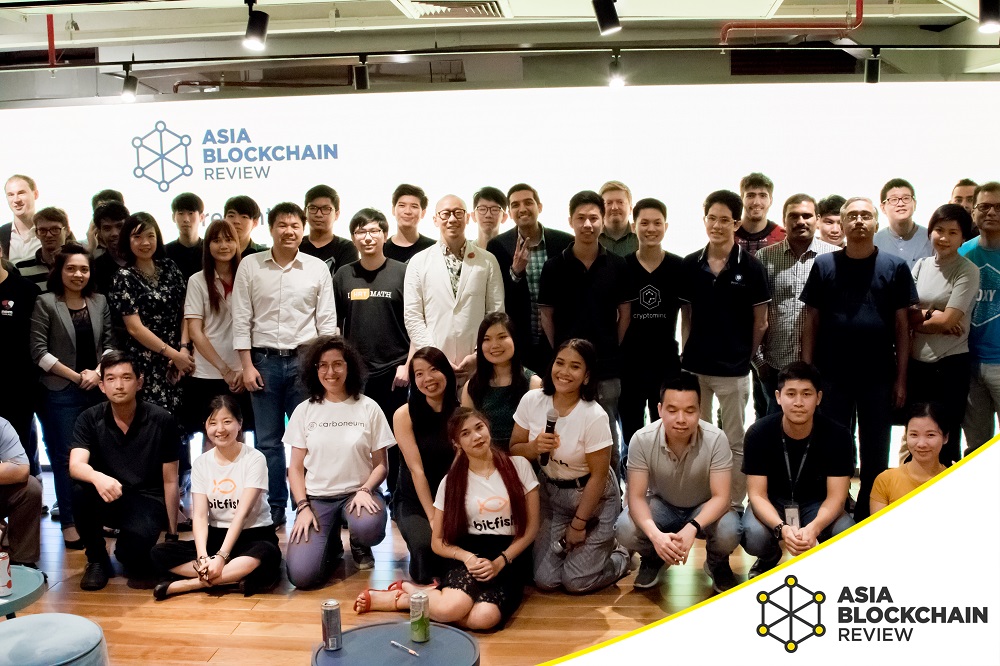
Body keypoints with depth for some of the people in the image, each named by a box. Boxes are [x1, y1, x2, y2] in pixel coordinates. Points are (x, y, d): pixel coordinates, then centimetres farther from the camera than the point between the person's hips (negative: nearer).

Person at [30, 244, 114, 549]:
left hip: (98, 389, 4)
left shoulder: (100, 302, 7)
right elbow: (39, 351, -8)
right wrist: (76, 376, -11)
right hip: (61, 392, -3)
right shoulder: (45, 303, -4)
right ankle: (69, 523, 12)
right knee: (65, 458, 2)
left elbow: (109, 343, 9)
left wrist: (98, 372, -8)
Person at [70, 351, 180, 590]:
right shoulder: (89, 419, -5)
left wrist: (172, 535, -4)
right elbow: (76, 466, -20)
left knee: (138, 538, -34)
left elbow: (170, 481, -5)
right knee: (80, 491, -31)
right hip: (106, 499, 2)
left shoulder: (162, 421, -9)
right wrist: (98, 477, -45)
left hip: (147, 500, -2)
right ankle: (97, 559, -5)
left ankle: (123, 553, 7)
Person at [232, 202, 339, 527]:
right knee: (268, 440, 7)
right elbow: (241, 320, 2)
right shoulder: (250, 265, 3)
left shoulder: (318, 268, 3)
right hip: (264, 360, 0)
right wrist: (247, 365, -4)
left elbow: (327, 322, 4)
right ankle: (274, 507, 17)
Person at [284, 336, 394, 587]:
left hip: (357, 492, 0)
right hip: (316, 497, 1)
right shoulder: (304, 411, 3)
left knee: (369, 528, -37)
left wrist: (365, 490, -18)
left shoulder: (368, 408, 0)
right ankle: (330, 543, 16)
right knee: (301, 575, -21)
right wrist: (303, 507, -10)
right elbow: (295, 468, 5)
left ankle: (359, 544, 3)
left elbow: (381, 465, 1)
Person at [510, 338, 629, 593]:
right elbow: (513, 450, -1)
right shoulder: (532, 400, -12)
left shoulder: (594, 416, -25)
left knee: (576, 582, -5)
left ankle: (621, 556, 23)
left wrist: (578, 524, -11)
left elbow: (598, 475, -16)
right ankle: (571, 546, 29)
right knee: (544, 580, -1)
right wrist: (535, 447, -24)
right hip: (550, 492, 4)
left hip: (592, 496, -4)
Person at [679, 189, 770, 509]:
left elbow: (760, 321, 0)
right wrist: (687, 351, 3)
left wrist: (744, 355, 4)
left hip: (733, 369, -3)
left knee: (736, 442, 9)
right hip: (694, 366, 3)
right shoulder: (690, 265, 1)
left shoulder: (751, 267, -7)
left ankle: (735, 505, 22)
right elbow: (686, 314, 8)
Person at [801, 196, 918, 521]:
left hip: (879, 378, 0)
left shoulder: (895, 267, 1)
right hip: (832, 378, 0)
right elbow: (811, 322, 3)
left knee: (875, 455, 11)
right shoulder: (824, 265, 2)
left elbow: (902, 325, 2)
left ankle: (867, 519, 26)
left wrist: (901, 378, -1)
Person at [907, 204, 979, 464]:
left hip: (950, 365, -5)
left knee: (945, 442, 5)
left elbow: (948, 321, -15)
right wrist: (930, 314, -13)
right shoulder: (921, 266, 7)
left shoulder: (967, 271, -8)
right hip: (917, 363, 5)